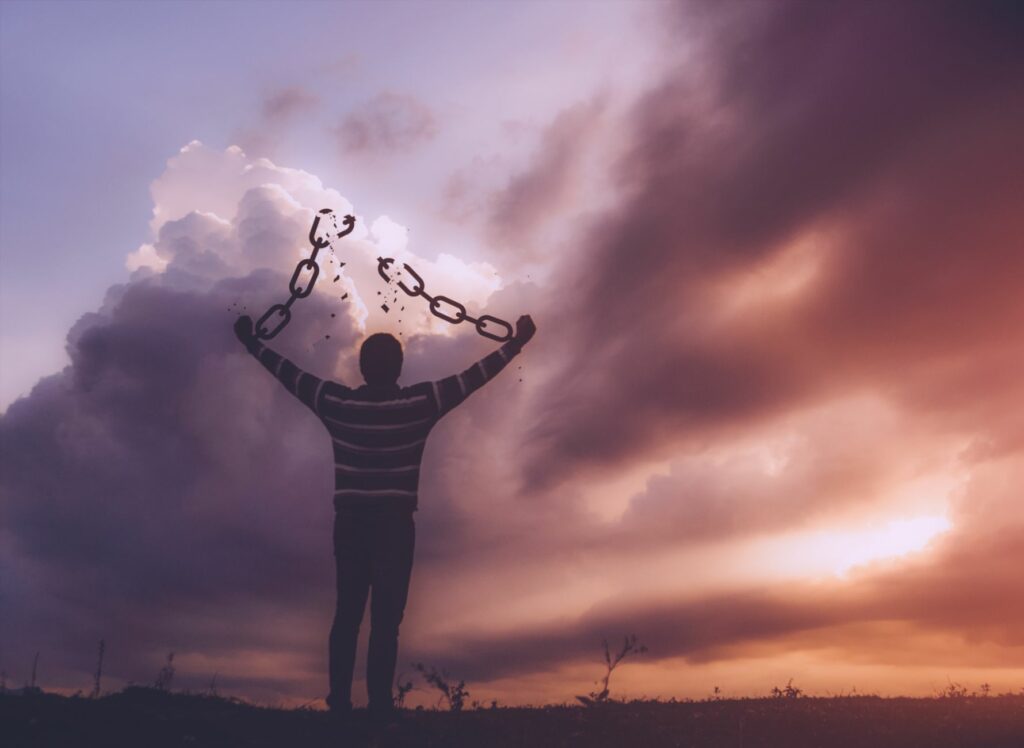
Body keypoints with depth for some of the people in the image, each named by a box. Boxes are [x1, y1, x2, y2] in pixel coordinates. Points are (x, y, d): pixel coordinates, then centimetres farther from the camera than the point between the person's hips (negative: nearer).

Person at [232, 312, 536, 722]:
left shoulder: (335, 402, -2)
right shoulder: (421, 403, -6)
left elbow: (286, 371, 9)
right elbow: (473, 376, 0)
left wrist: (250, 341, 24)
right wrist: (517, 341, 9)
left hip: (350, 523, 2)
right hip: (396, 524, -2)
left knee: (347, 613, 14)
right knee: (386, 618, 2)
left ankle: (339, 702, 16)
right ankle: (380, 707, 2)